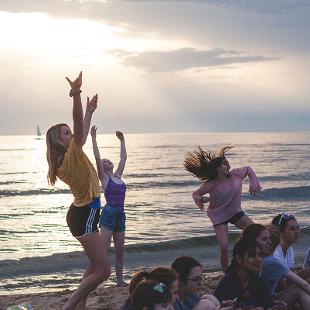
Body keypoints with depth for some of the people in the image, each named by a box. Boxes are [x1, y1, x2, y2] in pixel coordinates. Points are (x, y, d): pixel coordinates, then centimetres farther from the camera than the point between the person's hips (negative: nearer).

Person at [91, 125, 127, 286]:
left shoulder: (117, 176, 14)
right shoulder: (104, 177, -1)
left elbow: (124, 158, 22)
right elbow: (97, 157, -10)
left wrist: (122, 140, 26)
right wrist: (94, 138, -13)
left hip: (120, 215, 6)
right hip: (108, 214, -6)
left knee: (120, 250, 8)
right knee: (104, 248, -11)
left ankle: (119, 279, 14)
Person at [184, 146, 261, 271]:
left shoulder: (236, 175, -12)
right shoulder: (211, 184, -19)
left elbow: (248, 169, 8)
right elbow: (195, 194, -6)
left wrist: (253, 183, -5)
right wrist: (199, 199, -28)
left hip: (235, 212, 4)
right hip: (219, 216, -4)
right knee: (224, 248, -15)